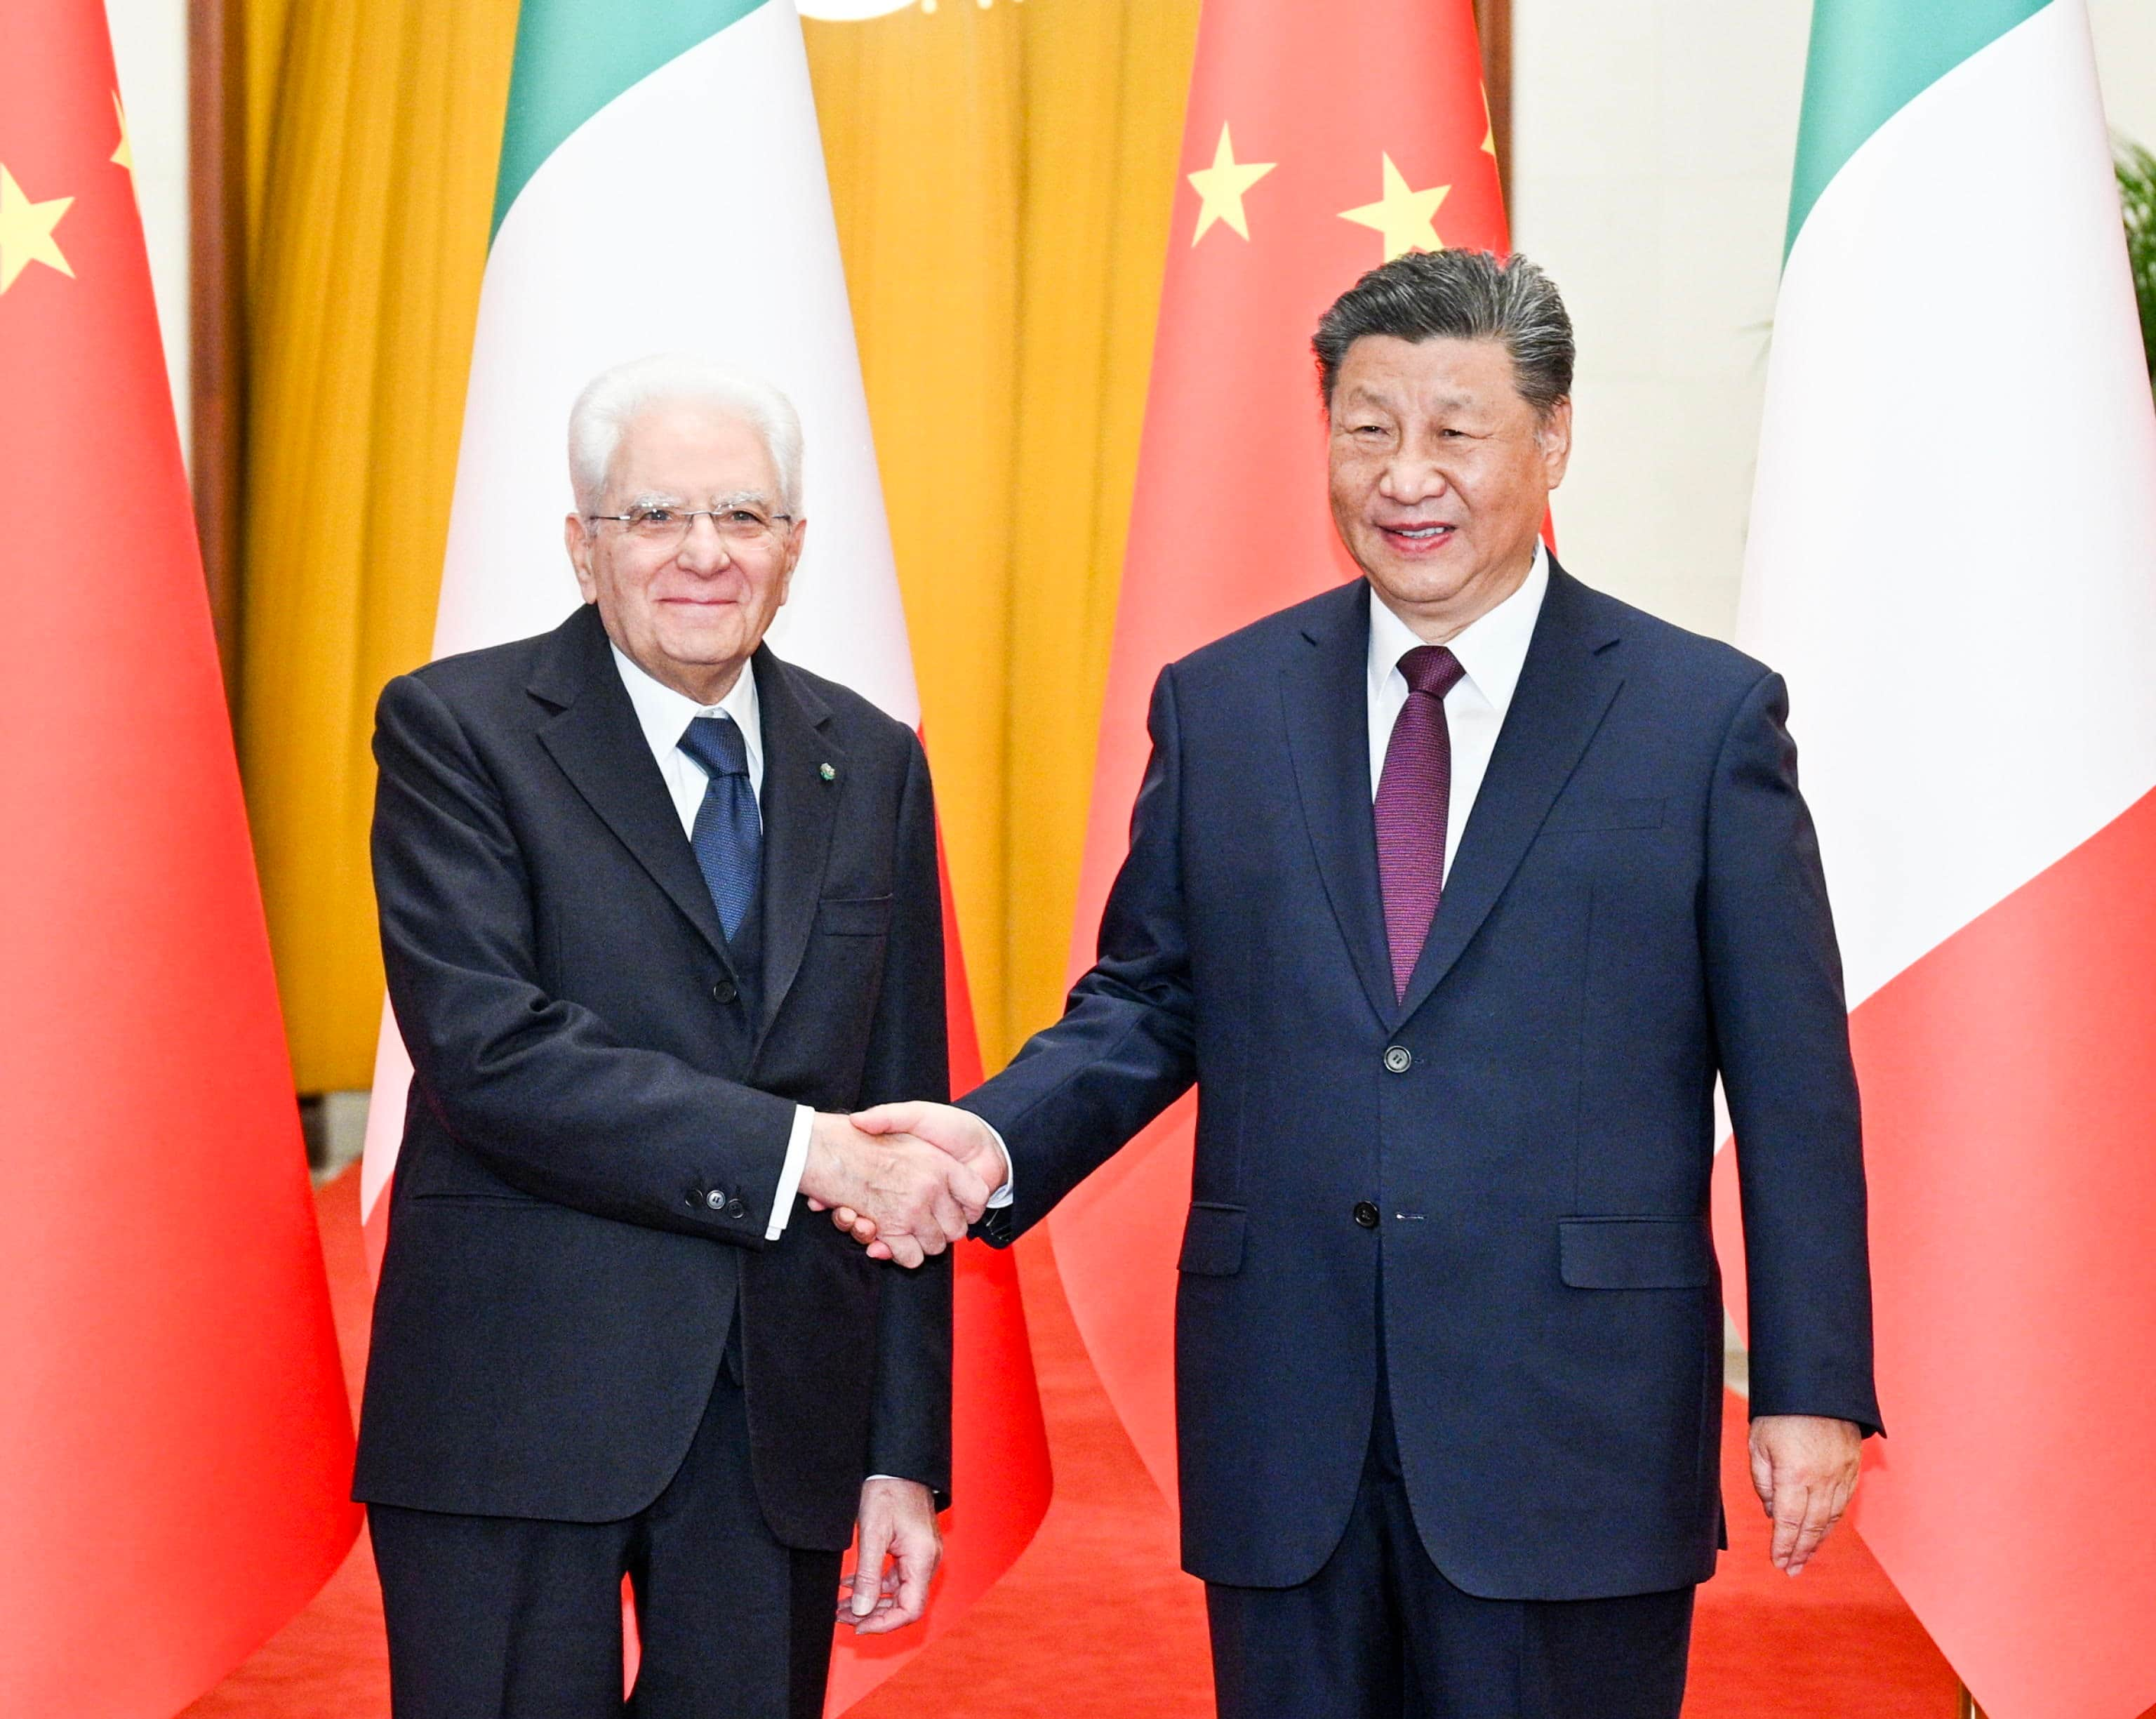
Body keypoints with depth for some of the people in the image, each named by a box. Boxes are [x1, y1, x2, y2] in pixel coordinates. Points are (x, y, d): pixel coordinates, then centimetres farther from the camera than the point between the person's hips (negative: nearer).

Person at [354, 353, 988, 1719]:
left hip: (785, 1422, 4)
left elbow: (903, 1120, 9)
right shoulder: (458, 728, -4)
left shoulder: (872, 764, 9)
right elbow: (488, 1052, -16)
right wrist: (803, 1149, -20)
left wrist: (906, 1454, 5)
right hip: (521, 1403, -3)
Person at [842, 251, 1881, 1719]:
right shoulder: (1220, 705, 8)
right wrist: (996, 1138, -7)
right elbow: (1148, 1001, 12)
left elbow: (1793, 1084, 0)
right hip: (1283, 1428, 3)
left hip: (1574, 1432, -2)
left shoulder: (1708, 715, -1)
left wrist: (1814, 1389, -3)